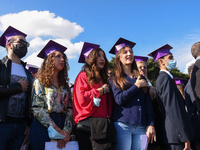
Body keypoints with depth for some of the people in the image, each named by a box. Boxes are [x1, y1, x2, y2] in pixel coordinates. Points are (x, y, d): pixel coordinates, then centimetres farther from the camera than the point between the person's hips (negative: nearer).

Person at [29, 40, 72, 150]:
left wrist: (66, 130, -12)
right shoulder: (40, 81, -1)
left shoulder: (64, 85, 12)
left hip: (62, 125, 4)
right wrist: (58, 130, -16)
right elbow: (37, 109, -11)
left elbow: (69, 110, 5)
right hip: (43, 127, -4)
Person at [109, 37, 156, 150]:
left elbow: (148, 102, 9)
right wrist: (137, 86, -4)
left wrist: (151, 124, 0)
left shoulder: (141, 78, 16)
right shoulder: (115, 78, 7)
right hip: (122, 125, -3)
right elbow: (119, 99, -10)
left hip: (141, 127, 3)